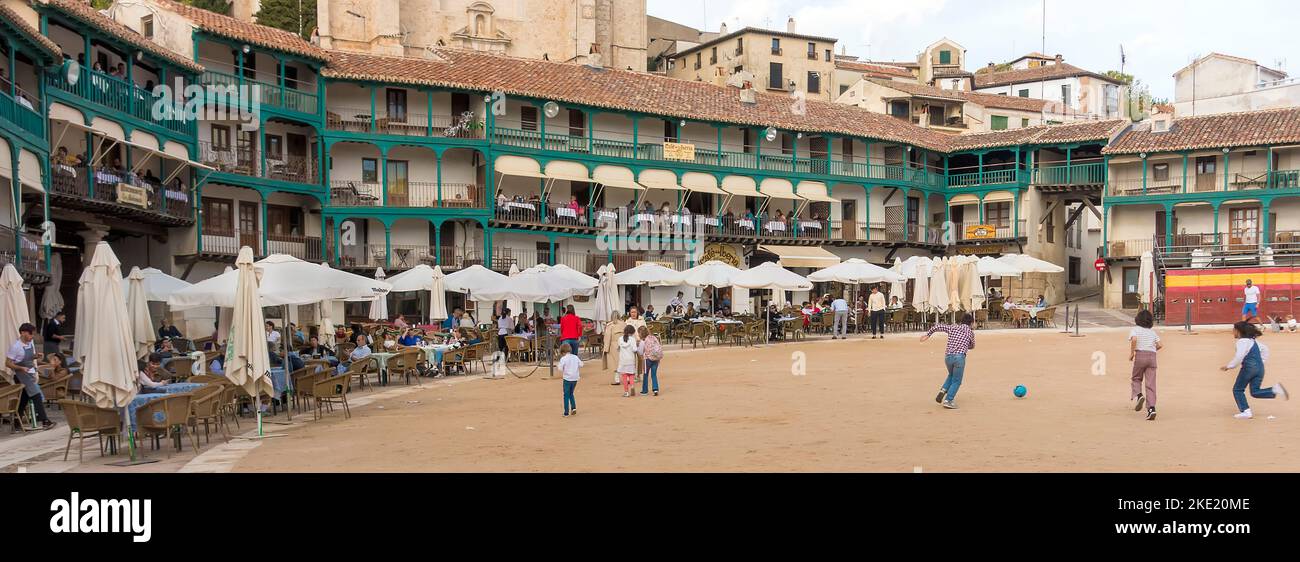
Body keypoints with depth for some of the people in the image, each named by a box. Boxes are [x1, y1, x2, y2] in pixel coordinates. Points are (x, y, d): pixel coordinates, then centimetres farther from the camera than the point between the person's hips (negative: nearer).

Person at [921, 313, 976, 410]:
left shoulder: (952, 327, 15)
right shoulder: (970, 331, 12)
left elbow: (938, 326, 6)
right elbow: (972, 346, 27)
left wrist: (927, 335, 16)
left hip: (948, 356, 4)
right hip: (959, 356, -4)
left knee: (951, 376, 29)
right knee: (956, 381, 6)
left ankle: (943, 391, 9)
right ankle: (948, 401, -7)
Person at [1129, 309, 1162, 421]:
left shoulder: (1135, 329, 3)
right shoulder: (1152, 332, 15)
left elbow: (1134, 339, -18)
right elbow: (1160, 345, 7)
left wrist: (1131, 353, -9)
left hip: (1140, 356, -3)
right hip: (1152, 357, 3)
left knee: (1136, 379, 18)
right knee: (1150, 384, 0)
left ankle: (1138, 395, -11)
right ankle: (1151, 408, -11)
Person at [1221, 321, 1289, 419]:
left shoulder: (1242, 341, -8)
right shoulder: (1253, 340, 20)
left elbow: (1239, 357, -19)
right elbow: (1265, 349, 28)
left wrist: (1229, 366, -11)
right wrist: (1262, 361, 27)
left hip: (1249, 367, -8)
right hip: (1260, 367, 8)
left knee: (1238, 390, 5)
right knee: (1255, 392, 7)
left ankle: (1246, 411, -3)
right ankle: (1275, 389, -13)